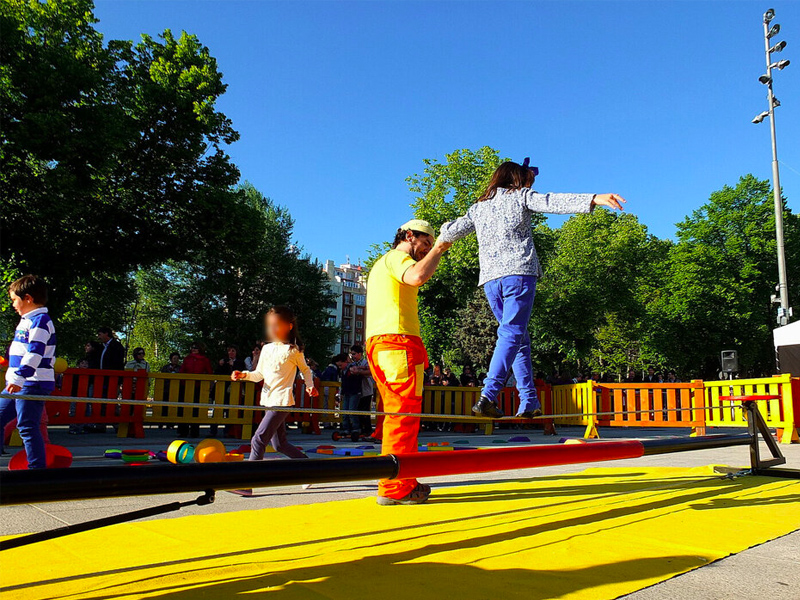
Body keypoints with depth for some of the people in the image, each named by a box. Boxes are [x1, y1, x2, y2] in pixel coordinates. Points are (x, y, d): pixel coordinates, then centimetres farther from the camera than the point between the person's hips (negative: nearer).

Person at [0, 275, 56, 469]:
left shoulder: (40, 321, -14)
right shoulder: (27, 320, 18)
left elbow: (35, 352, -24)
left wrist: (19, 377, -31)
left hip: (33, 384, -11)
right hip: (17, 384, 11)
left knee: (27, 426, -9)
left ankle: (37, 466, -4)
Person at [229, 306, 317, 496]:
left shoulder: (294, 350, -3)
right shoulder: (267, 348, 12)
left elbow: (305, 369, 13)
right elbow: (259, 374, 14)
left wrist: (310, 385, 1)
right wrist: (244, 375, -4)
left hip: (283, 401, -7)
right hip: (268, 400, 7)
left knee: (258, 440, -14)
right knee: (280, 444, 13)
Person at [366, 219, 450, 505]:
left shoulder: (381, 264, 31)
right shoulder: (396, 257, -1)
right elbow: (418, 276, -22)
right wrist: (438, 249, -9)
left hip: (379, 344, 10)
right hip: (397, 340, -10)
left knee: (396, 414, 12)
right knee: (404, 413, -11)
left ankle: (401, 483, 17)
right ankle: (394, 487, -11)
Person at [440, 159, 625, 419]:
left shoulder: (478, 208, 22)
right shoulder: (521, 196, 11)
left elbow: (450, 232, 24)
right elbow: (553, 202, -5)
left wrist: (445, 233, 49)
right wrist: (595, 199, -14)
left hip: (490, 278, 5)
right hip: (519, 272, -5)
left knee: (520, 338, 12)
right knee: (512, 335, -10)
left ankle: (529, 402, 8)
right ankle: (488, 395, -25)